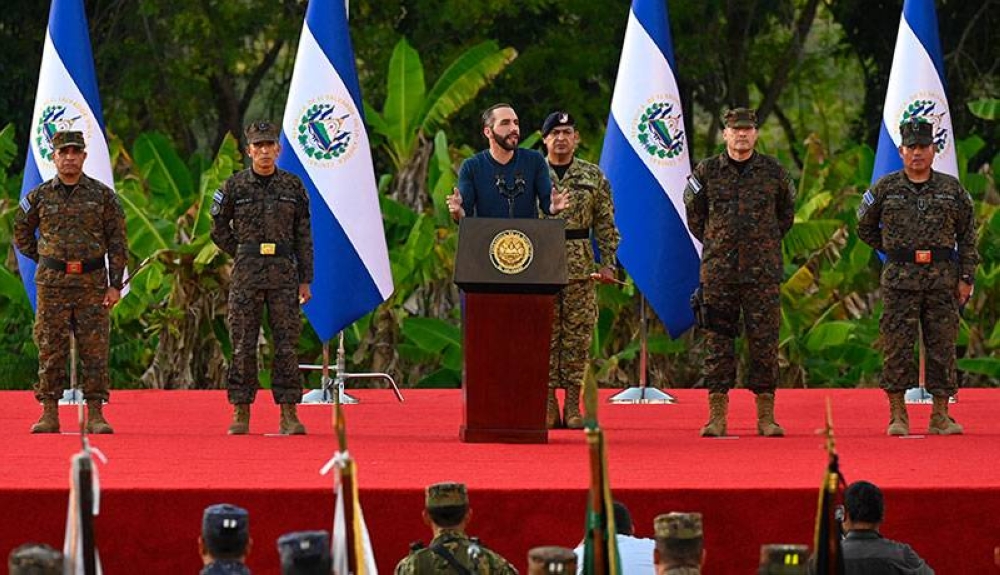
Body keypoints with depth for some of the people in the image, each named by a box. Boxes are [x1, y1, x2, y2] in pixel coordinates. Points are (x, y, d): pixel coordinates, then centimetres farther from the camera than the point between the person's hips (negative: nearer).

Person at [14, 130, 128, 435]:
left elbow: (118, 243, 5)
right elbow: (21, 235, 18)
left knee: (95, 350, -3)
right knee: (50, 350, 0)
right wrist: (47, 261, 12)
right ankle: (49, 414, 4)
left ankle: (96, 415, 0)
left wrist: (116, 284, -2)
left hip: (92, 284, -1)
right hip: (52, 284, 1)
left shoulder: (103, 196, 4)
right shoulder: (39, 197, 6)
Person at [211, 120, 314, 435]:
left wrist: (305, 279, 3)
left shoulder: (293, 186, 7)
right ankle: (240, 412, 4)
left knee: (286, 343, -1)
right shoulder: (235, 187, 3)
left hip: (284, 272, 1)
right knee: (243, 344, -1)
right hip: (246, 275, -1)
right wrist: (244, 255, 4)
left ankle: (289, 414, 2)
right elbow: (219, 229, 12)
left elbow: (303, 236, 8)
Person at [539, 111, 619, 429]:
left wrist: (607, 262, 1)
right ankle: (548, 404, 2)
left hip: (580, 267, 1)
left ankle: (573, 404, 3)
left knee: (578, 334, 0)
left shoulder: (592, 176, 8)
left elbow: (605, 223, 9)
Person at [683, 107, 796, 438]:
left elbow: (786, 212, 19)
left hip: (763, 271, 0)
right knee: (717, 339, 0)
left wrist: (768, 243, 13)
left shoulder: (773, 172, 6)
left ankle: (766, 416, 3)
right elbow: (694, 212, 17)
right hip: (718, 270, 0)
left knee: (764, 340, -1)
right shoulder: (707, 172, 5)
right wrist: (714, 243, 12)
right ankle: (717, 415, 2)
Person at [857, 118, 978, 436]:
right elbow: (865, 228, 17)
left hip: (942, 279, 1)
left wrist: (966, 278, 3)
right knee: (898, 347, -4)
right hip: (900, 279, -1)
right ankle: (898, 415, 1)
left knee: (942, 347, 1)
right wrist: (893, 251, 10)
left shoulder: (952, 189, 8)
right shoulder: (885, 189, 5)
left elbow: (968, 236, 10)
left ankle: (941, 415, 6)